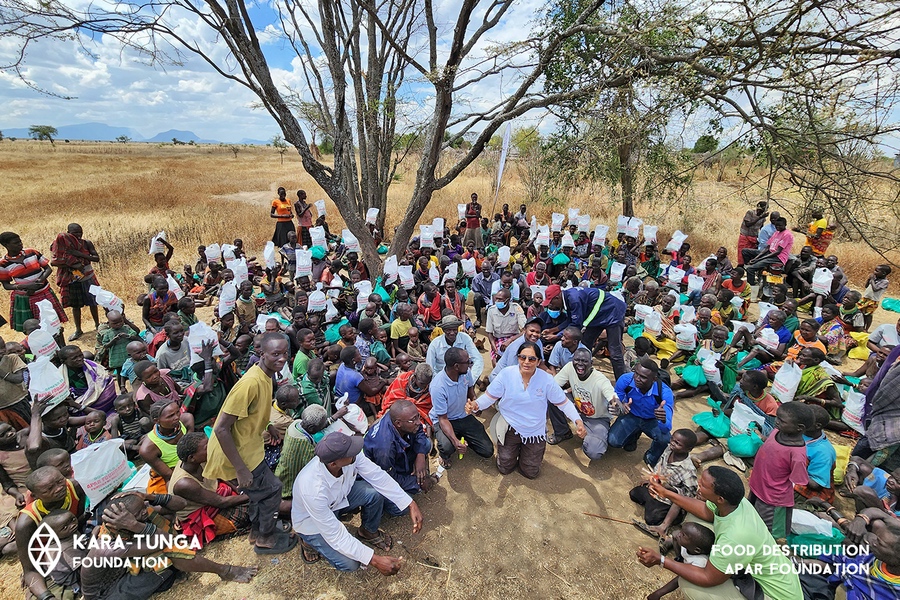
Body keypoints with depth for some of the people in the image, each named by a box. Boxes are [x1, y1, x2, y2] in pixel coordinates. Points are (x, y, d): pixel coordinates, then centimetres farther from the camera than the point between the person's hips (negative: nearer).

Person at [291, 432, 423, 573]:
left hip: (339, 497, 5)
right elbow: (335, 536, -31)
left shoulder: (351, 456, -30)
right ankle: (312, 542, 10)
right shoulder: (313, 489, -41)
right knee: (350, 563, -17)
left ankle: (369, 532, 10)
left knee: (375, 491, -20)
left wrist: (411, 504, -22)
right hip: (311, 520, -5)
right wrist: (375, 560, -30)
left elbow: (379, 476, -17)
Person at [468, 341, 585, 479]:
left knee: (531, 473, 14)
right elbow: (490, 396, -13)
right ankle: (515, 450, 42)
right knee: (504, 469, 12)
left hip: (535, 431, 1)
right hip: (510, 428, 0)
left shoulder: (547, 379, -18)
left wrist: (578, 421, -24)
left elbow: (563, 402, -9)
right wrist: (475, 405, -32)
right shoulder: (506, 374, -20)